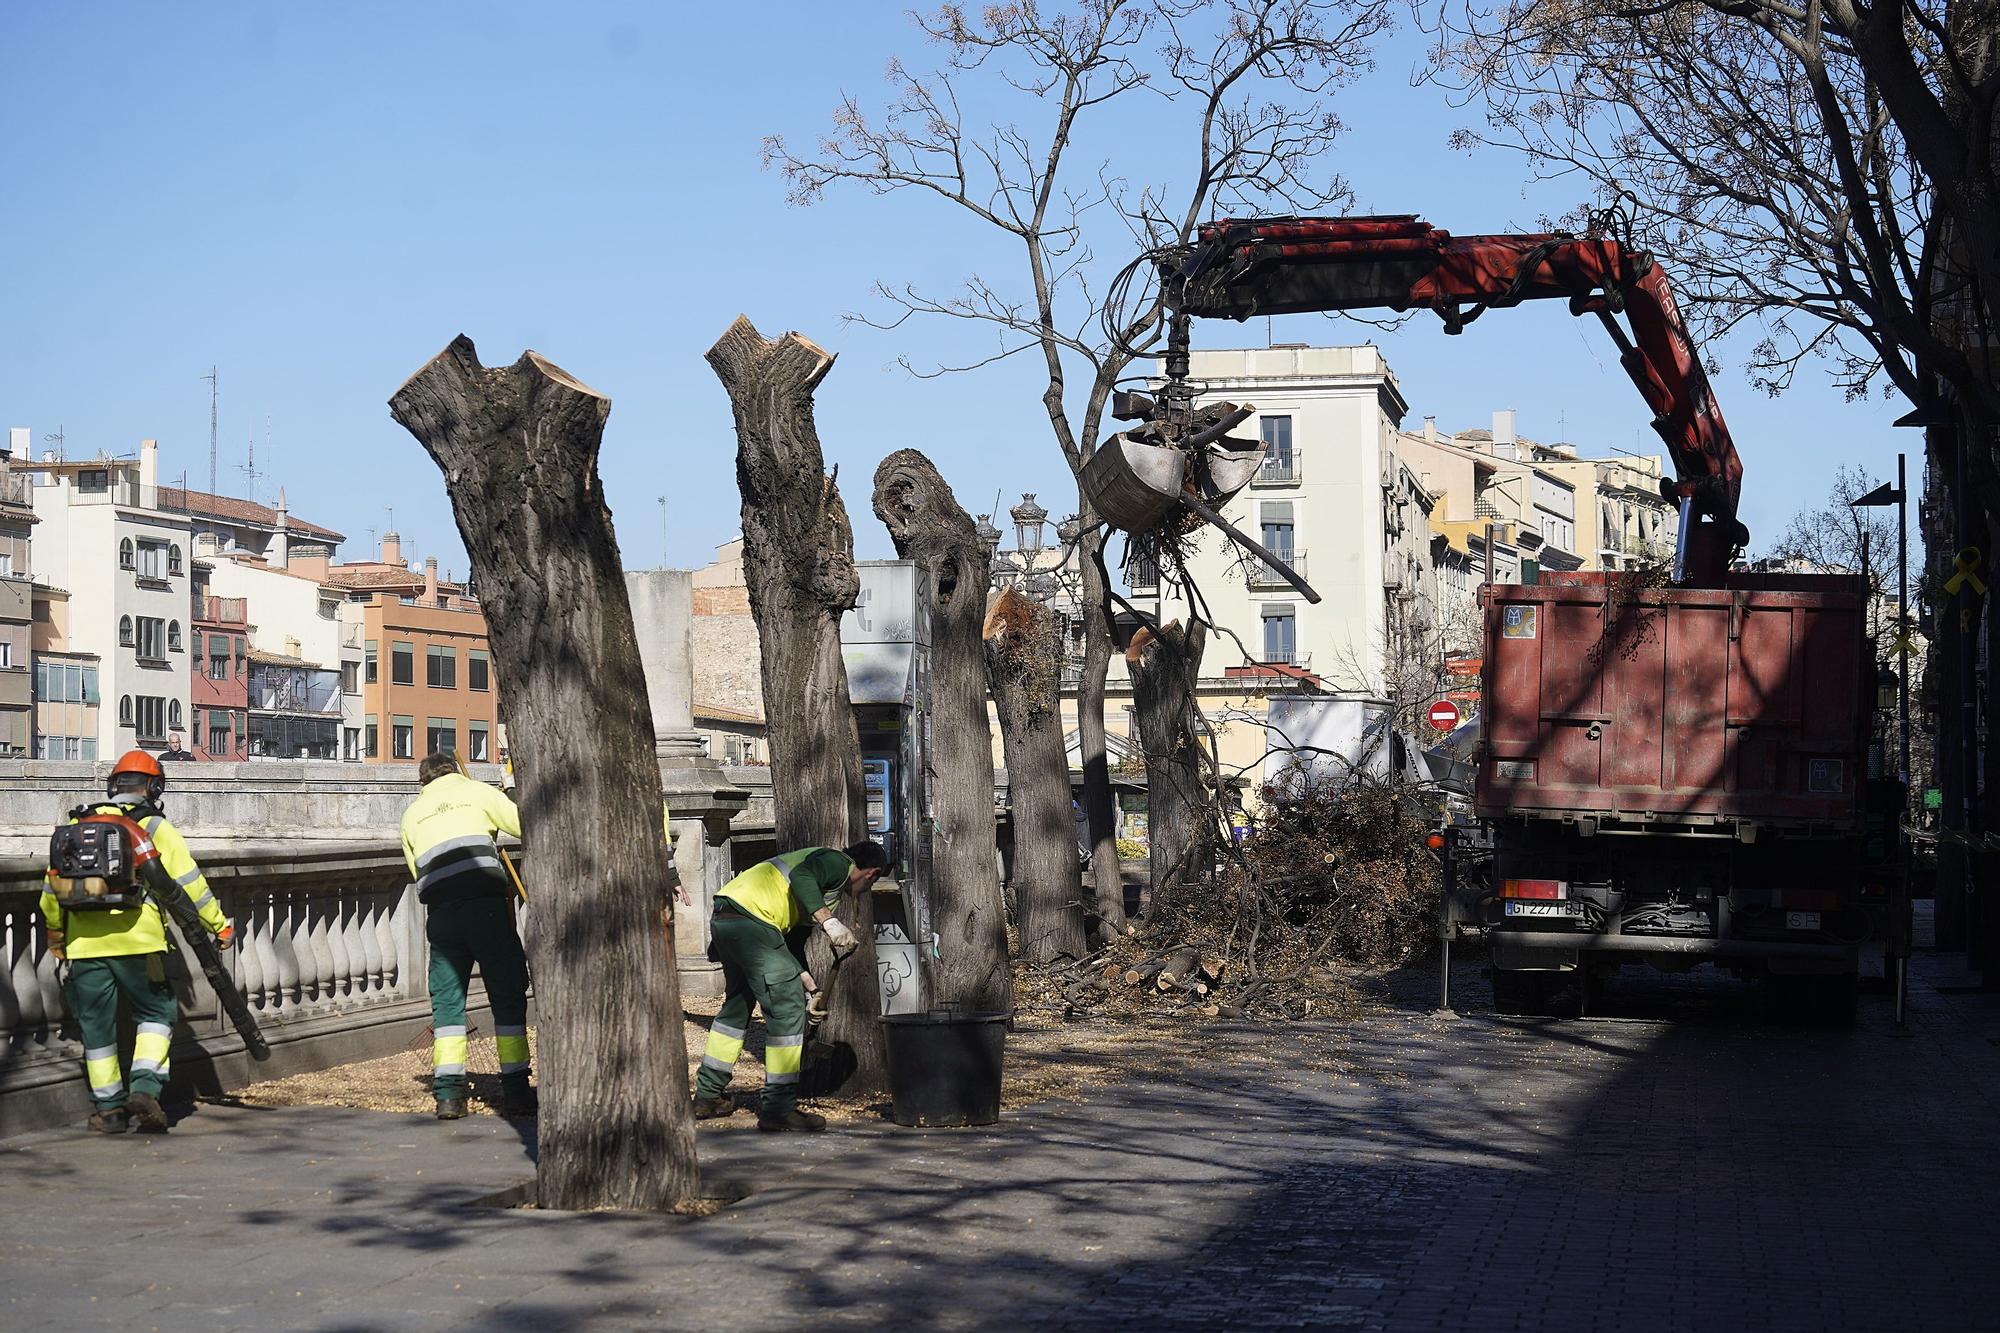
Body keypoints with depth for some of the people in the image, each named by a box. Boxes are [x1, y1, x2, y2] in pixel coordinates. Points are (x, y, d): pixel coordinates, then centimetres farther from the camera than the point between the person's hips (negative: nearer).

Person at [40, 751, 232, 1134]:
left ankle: (109, 1108, 15)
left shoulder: (77, 826, 14)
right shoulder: (155, 828, 2)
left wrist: (55, 932, 31)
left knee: (96, 1024, 12)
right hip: (136, 942, -3)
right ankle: (145, 1086, -4)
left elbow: (52, 885, 17)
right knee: (156, 1014, 13)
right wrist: (220, 926, 9)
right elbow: (189, 882, 0)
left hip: (84, 944, 3)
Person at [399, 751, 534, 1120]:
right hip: (486, 904, -3)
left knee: (447, 999, 9)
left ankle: (448, 1093, 1)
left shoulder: (412, 813, 24)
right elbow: (526, 827, 7)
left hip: (440, 911, 3)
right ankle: (515, 1090, 3)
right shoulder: (477, 792, 13)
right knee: (507, 996, 4)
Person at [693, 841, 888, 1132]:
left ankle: (707, 1097, 34)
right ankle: (778, 1109, -3)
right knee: (787, 1009, -5)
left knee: (738, 1005, 25)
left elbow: (794, 937, 33)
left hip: (722, 917, 11)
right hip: (750, 919, -11)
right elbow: (800, 877, -20)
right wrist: (829, 921, -25)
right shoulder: (839, 862, 2)